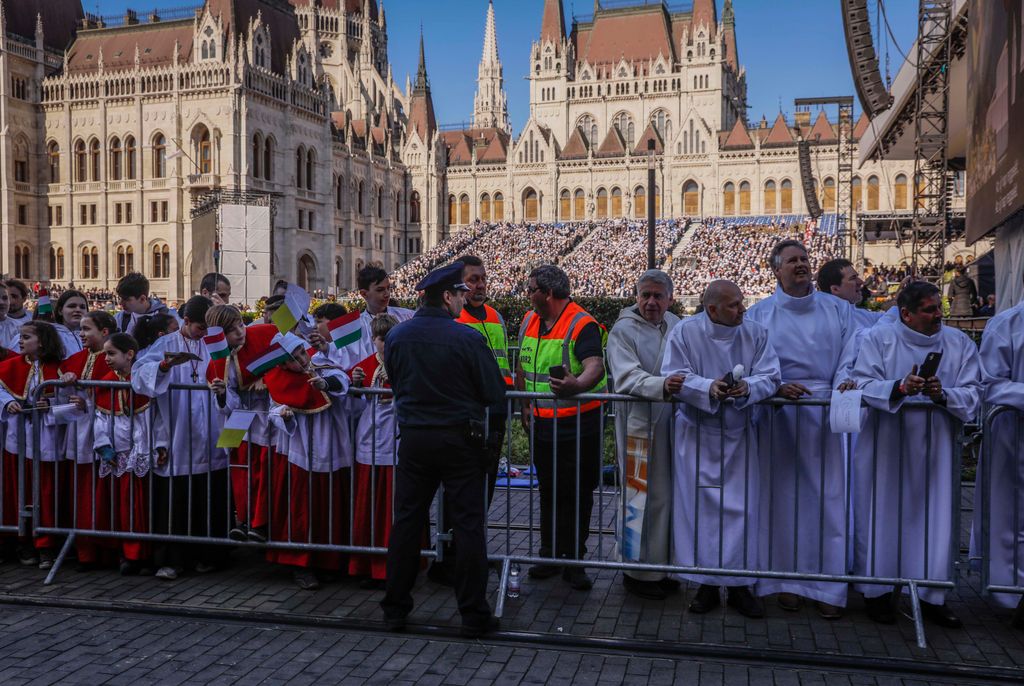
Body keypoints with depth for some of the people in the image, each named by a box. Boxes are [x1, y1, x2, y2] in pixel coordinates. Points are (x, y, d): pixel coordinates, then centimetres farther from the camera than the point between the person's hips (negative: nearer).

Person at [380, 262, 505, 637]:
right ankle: (474, 614, 12)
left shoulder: (396, 336, -1)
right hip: (460, 439, -4)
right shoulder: (467, 337, -14)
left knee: (406, 522, 13)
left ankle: (395, 609, 22)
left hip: (413, 439, 4)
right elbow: (494, 392, -10)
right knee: (469, 525, 5)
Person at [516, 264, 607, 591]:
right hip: (542, 425, 7)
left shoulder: (582, 324, -14)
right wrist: (525, 407, 13)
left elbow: (595, 365, -29)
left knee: (578, 494, 2)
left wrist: (577, 385, -50)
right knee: (548, 491, 14)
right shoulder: (529, 321, 9)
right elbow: (521, 367, 19)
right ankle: (550, 555, 26)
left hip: (578, 425, -6)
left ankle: (573, 561, 13)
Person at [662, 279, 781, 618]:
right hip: (697, 435, -2)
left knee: (742, 508, 3)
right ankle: (706, 585, 15)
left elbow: (770, 376, -6)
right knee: (699, 507, 2)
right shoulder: (684, 333, -6)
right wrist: (709, 387, -28)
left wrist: (747, 387, -27)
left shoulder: (755, 333, 0)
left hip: (739, 434, 2)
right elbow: (675, 377, -11)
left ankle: (739, 585, 17)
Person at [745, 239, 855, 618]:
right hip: (779, 413, -1)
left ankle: (828, 586, 8)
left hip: (826, 410, 1)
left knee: (828, 496, 0)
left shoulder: (836, 309, 11)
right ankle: (787, 581, 14)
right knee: (783, 496, 3)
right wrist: (777, 387, -18)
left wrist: (845, 384, -15)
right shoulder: (759, 314, 7)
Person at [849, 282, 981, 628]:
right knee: (885, 513, 1)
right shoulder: (878, 338, 0)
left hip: (937, 443, 3)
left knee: (935, 515, 4)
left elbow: (973, 393, -1)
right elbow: (863, 384, -11)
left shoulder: (959, 343, 7)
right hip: (888, 441, -2)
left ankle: (932, 596, 16)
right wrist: (899, 387, -29)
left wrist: (942, 394, -21)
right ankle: (876, 592, 14)